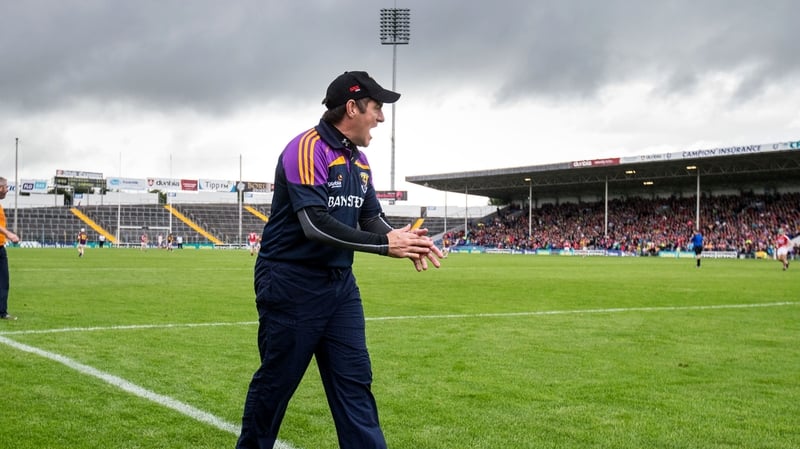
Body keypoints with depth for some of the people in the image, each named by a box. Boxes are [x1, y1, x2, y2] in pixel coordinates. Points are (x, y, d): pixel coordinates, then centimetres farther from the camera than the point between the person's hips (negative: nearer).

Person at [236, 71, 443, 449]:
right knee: (275, 383, 6)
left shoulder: (359, 161, 10)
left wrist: (402, 240, -14)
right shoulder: (307, 148, -18)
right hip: (291, 286, -8)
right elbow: (316, 224, -27)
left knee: (355, 382, 5)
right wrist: (385, 244, -24)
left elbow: (372, 217, 8)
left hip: (340, 284, 8)